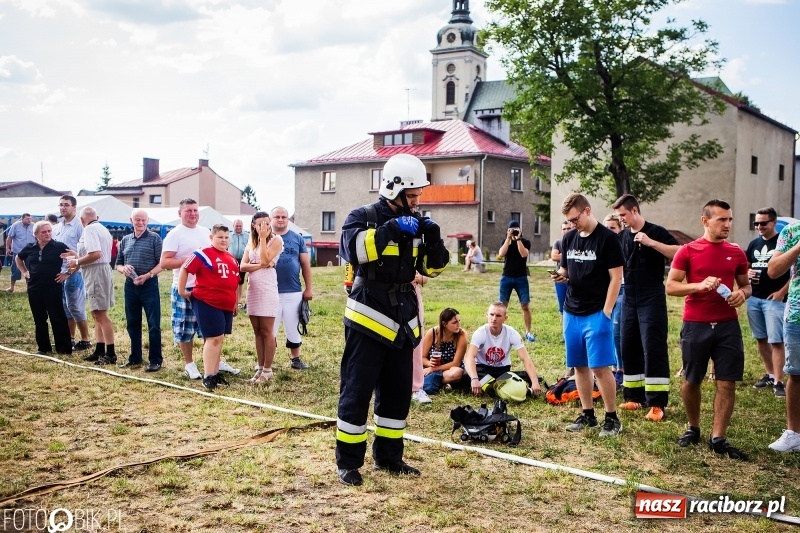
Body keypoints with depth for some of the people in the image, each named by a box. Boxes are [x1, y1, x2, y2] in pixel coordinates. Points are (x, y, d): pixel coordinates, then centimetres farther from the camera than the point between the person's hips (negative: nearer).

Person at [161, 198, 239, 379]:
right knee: (185, 329, 3)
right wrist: (189, 260, -22)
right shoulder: (175, 234, -7)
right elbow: (164, 263, -15)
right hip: (185, 290, -5)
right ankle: (189, 364, 16)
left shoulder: (205, 232, 12)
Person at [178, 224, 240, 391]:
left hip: (226, 305, 8)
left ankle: (215, 373, 21)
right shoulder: (203, 254, -10)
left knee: (219, 339, 12)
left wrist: (236, 302, 21)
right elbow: (184, 269, -10)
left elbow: (235, 281, 22)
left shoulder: (231, 258, 14)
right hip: (207, 303, -8)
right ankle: (208, 376, -1)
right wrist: (182, 291, -8)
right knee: (213, 338, -8)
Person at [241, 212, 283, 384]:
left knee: (267, 331, -3)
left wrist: (263, 238, -13)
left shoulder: (276, 240, -3)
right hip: (252, 290, 6)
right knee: (257, 331, 9)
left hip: (268, 290, -6)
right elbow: (242, 266, 1)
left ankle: (267, 370, 2)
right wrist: (261, 265, -13)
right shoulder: (251, 244, 13)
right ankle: (260, 368, 15)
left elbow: (264, 260, -16)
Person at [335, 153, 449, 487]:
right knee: (357, 392, -1)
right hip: (368, 319, -7)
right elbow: (351, 249, -27)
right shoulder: (364, 217, -7)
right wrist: (391, 229, -30)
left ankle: (388, 456, 25)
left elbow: (432, 267, 12)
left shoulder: (414, 223, 11)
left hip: (402, 321, 7)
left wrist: (434, 240, -6)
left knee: (398, 392, 12)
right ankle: (348, 462, 9)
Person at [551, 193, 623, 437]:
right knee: (579, 366, 10)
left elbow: (616, 278, -10)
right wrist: (561, 275, -5)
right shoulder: (568, 238, 9)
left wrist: (606, 312, -14)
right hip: (572, 313, 6)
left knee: (600, 367, -6)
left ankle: (612, 418, 6)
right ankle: (587, 414, 21)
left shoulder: (607, 238, -8)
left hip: (596, 313, -6)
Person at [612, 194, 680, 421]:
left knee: (653, 349, -8)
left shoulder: (656, 232, -7)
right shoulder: (622, 236, 10)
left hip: (652, 299, -6)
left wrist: (651, 242, -24)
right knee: (629, 348, 9)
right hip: (629, 299, 6)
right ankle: (634, 396, 20)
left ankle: (657, 404, -6)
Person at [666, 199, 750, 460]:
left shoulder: (736, 253, 7)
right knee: (691, 381, 9)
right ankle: (693, 428, 28)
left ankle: (718, 438, 7)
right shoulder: (687, 251, -3)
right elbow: (670, 286, -5)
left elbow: (746, 285, 17)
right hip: (695, 325, -2)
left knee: (727, 382, -1)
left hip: (728, 325, 3)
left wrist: (742, 293, -6)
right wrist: (700, 285, -20)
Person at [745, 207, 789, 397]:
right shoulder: (754, 244, 11)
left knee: (776, 341, -8)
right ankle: (770, 375, 26)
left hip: (774, 299, -7)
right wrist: (747, 273, -3)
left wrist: (783, 291, -16)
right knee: (761, 339, 13)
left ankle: (778, 382, -4)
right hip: (753, 299, 7)